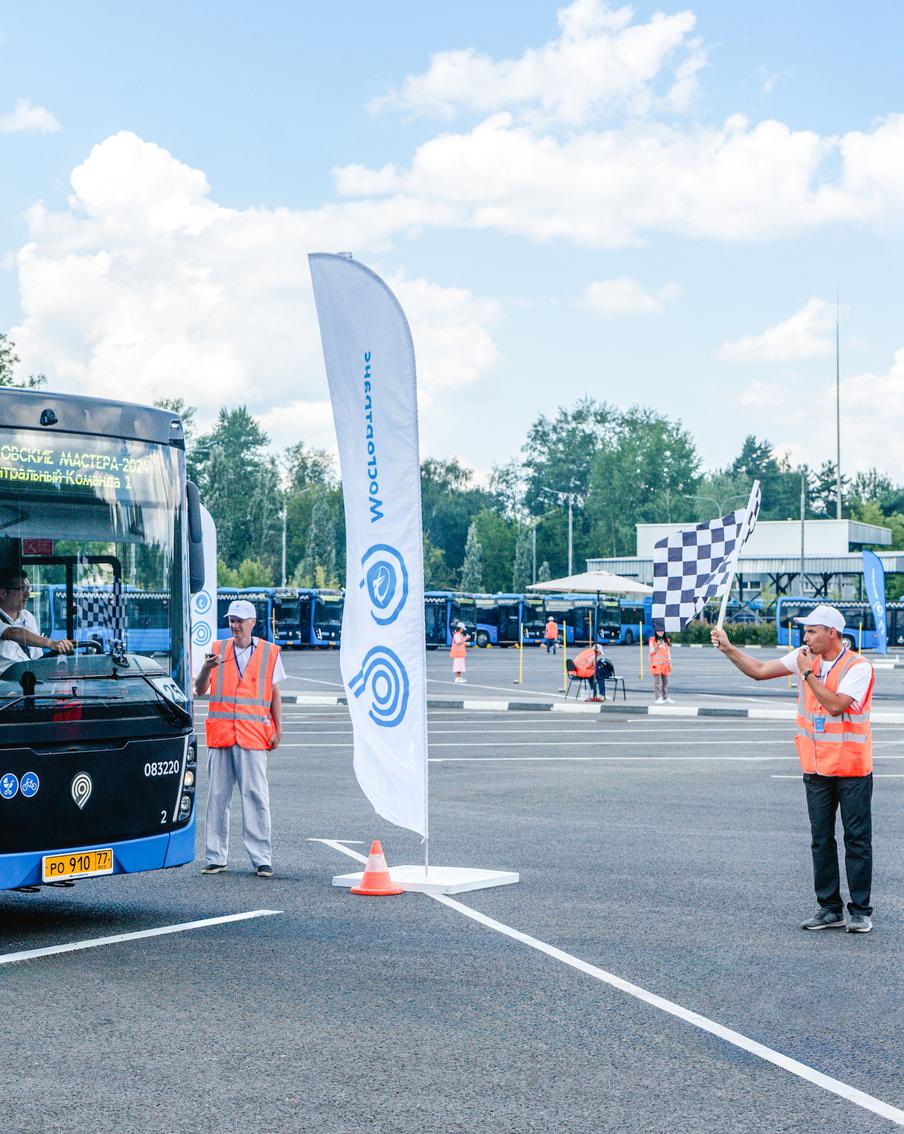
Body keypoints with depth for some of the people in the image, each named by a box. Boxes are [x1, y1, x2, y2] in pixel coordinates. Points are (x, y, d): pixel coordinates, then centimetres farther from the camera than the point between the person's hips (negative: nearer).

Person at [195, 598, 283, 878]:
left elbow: (275, 695, 12)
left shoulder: (269, 653, 9)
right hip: (220, 734, 2)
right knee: (217, 796, 3)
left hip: (253, 736, -2)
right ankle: (216, 858, 10)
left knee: (256, 796, -6)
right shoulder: (218, 650, 11)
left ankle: (262, 859, -2)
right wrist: (207, 668, -14)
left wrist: (277, 730, 5)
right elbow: (200, 690, 5)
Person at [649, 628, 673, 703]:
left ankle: (666, 698, 11)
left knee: (665, 681, 6)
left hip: (665, 664, 5)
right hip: (656, 664, -5)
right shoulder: (652, 640, 1)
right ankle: (658, 698, -8)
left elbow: (668, 652, 17)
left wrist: (670, 663, 12)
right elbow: (651, 652, -3)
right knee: (657, 681, -8)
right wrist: (657, 646, -20)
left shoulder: (666, 641, 14)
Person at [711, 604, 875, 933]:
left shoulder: (858, 667, -13)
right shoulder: (804, 657, 5)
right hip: (816, 769, 6)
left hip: (852, 770, -6)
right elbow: (760, 671, 9)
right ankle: (829, 909, 16)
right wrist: (728, 649, 0)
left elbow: (836, 705, -25)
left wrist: (808, 673, -19)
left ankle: (860, 911, 7)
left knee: (857, 840, 1)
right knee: (821, 840, 9)